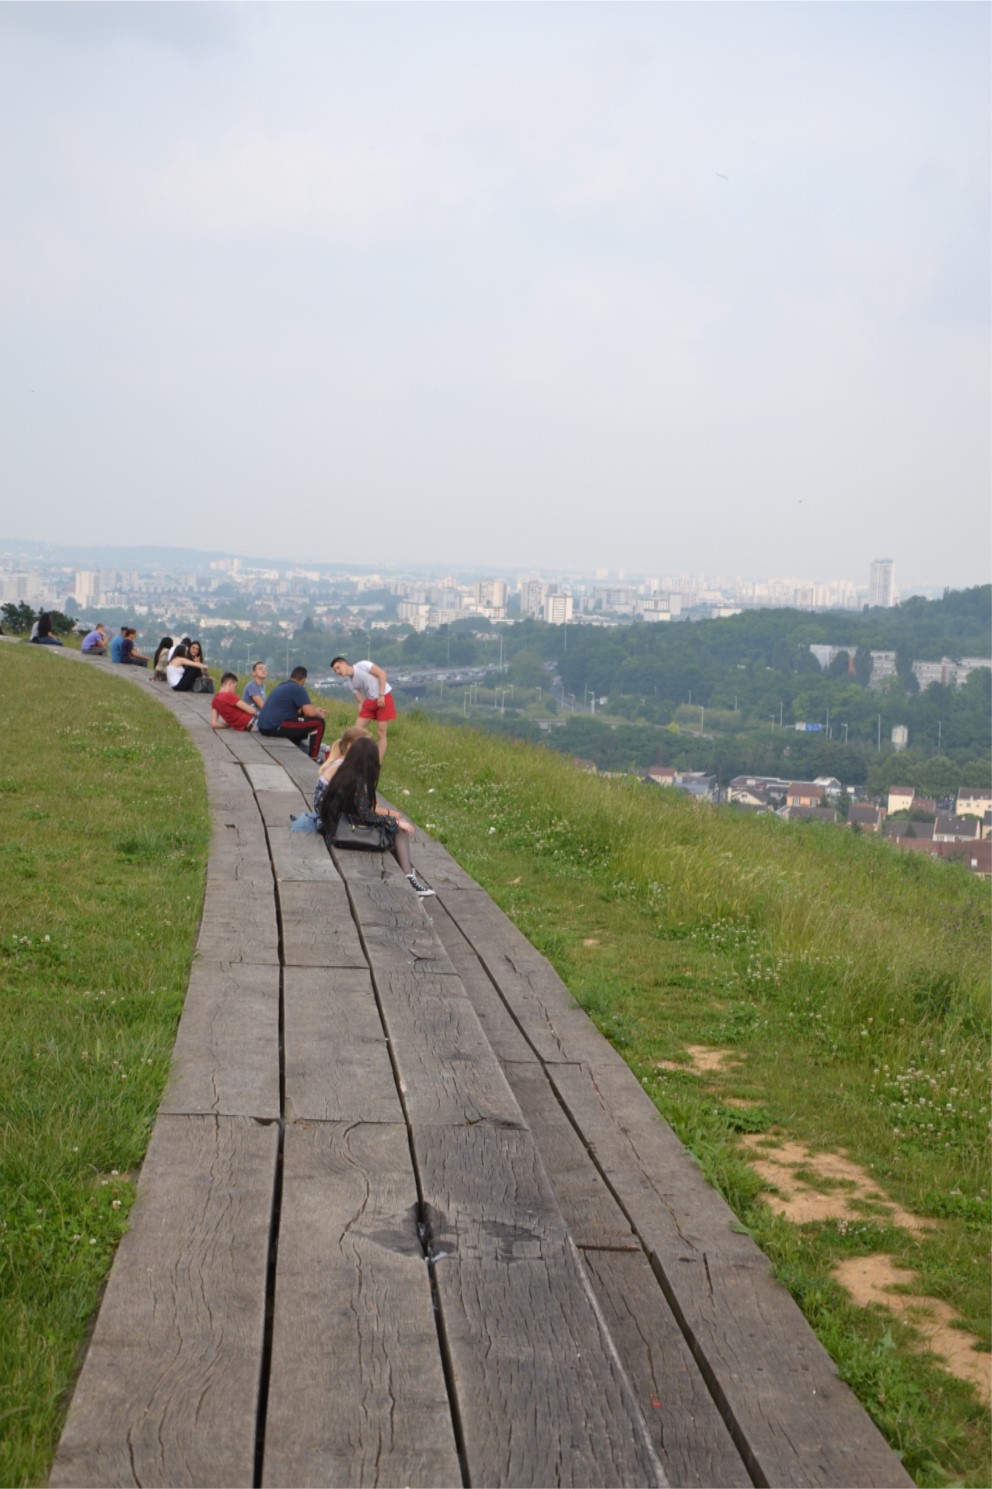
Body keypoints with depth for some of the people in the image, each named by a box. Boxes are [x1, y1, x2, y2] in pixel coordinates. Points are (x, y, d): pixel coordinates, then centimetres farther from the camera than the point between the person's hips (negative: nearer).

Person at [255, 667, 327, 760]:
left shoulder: (282, 686, 21)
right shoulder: (298, 689, -7)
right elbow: (310, 713, -14)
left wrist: (316, 710, 31)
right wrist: (321, 714, 7)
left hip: (264, 726, 10)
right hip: (276, 726, -10)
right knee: (318, 723, -6)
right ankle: (313, 759, -2)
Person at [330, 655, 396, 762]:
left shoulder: (362, 665, -10)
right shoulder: (353, 682, 10)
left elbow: (381, 673, -15)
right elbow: (361, 702, 7)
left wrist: (381, 695, -19)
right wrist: (360, 715, -9)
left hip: (384, 698, -7)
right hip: (370, 701, 7)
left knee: (380, 734, -5)